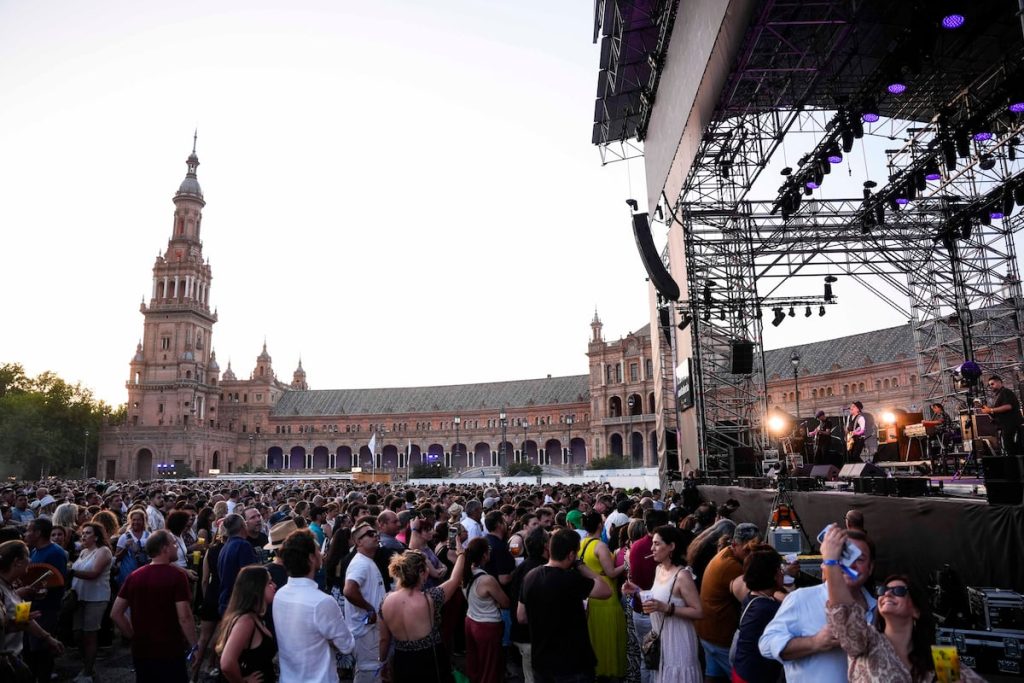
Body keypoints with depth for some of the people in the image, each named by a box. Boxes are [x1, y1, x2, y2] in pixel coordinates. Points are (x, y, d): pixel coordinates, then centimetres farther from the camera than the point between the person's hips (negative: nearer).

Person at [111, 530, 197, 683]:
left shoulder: (134, 576, 4)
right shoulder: (177, 575, -15)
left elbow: (115, 614, 5)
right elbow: (184, 617, -19)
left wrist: (134, 636, 13)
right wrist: (194, 646, -9)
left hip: (141, 651, 6)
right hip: (170, 652, -6)